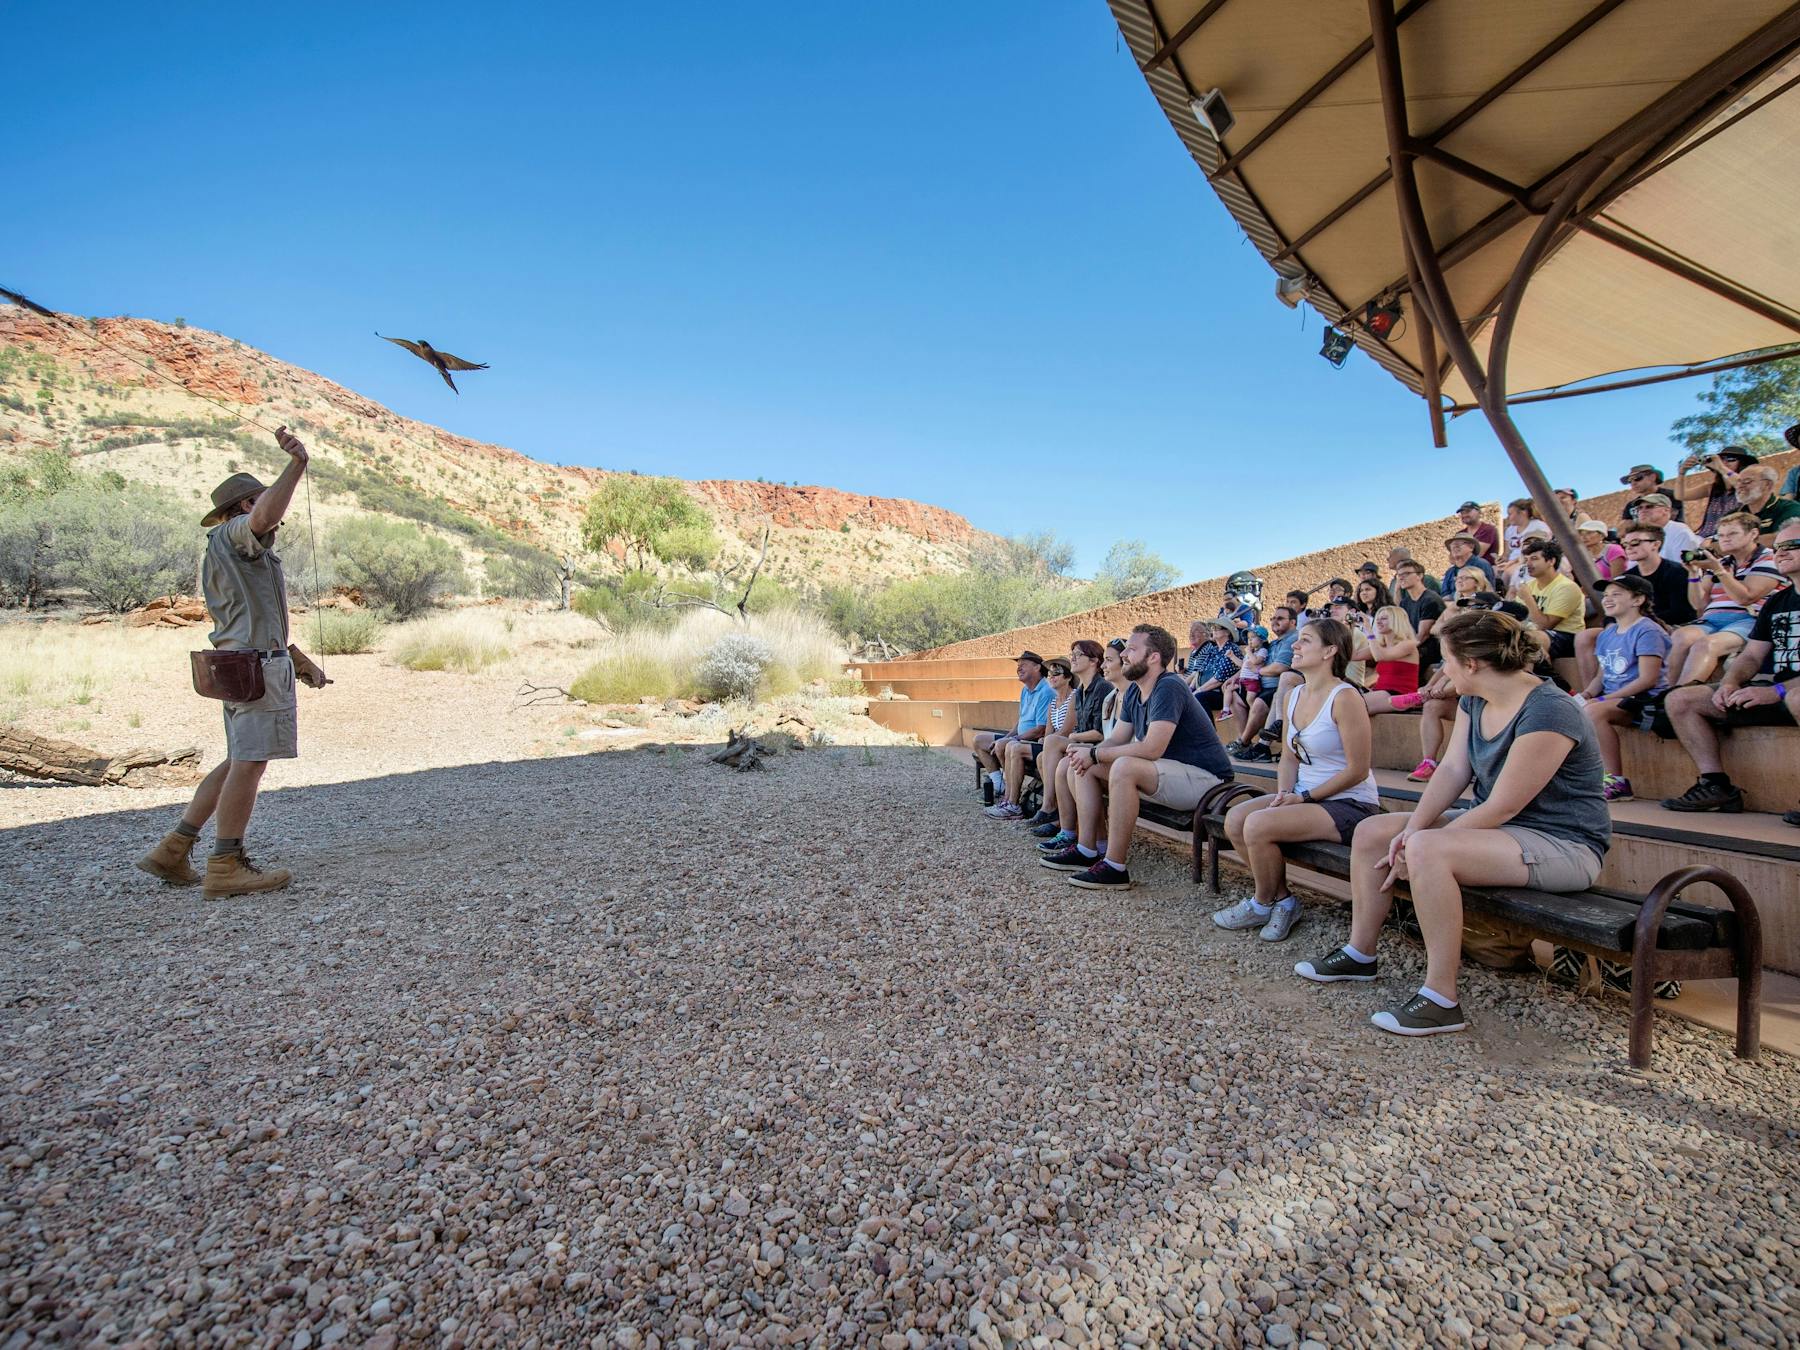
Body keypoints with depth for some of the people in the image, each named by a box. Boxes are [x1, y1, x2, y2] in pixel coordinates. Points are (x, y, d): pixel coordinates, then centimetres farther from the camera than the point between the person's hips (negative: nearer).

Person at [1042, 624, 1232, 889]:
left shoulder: (1168, 688, -21)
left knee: (1124, 767, -35)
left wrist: (1095, 754, -21)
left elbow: (1152, 748, -30)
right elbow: (1115, 740, 9)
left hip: (1202, 777, -10)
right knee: (1083, 766, 5)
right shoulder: (1133, 691, 9)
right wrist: (1087, 754, -13)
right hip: (1163, 773, 10)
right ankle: (1085, 851, 3)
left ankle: (1115, 868, -28)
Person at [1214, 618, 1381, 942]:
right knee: (1234, 819, -11)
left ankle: (1263, 904, 2)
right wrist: (1284, 794, -5)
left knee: (1257, 825, -25)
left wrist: (1304, 797, -14)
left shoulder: (1344, 697, -17)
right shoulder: (1293, 696, 8)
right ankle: (1282, 899, 5)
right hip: (1304, 796, 8)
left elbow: (1357, 770, -17)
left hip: (1349, 804, -8)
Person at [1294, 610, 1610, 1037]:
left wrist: (1419, 844, -21)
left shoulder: (1547, 713, -25)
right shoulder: (1473, 701, 3)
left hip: (1562, 842, -9)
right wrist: (1413, 829, -15)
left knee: (1427, 851, -34)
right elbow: (1453, 769, -2)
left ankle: (1441, 1001, -24)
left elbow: (1502, 807, -25)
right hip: (1497, 824, 10)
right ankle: (1359, 953, 11)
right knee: (1372, 831, 1)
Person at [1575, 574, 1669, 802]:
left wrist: (1604, 698, -20)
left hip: (1644, 700, -8)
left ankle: (1616, 782, -26)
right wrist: (1586, 694, -3)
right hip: (1611, 698, 8)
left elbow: (1647, 680, -16)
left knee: (1593, 711, -33)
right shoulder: (1606, 634, 17)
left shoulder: (1647, 630, -8)